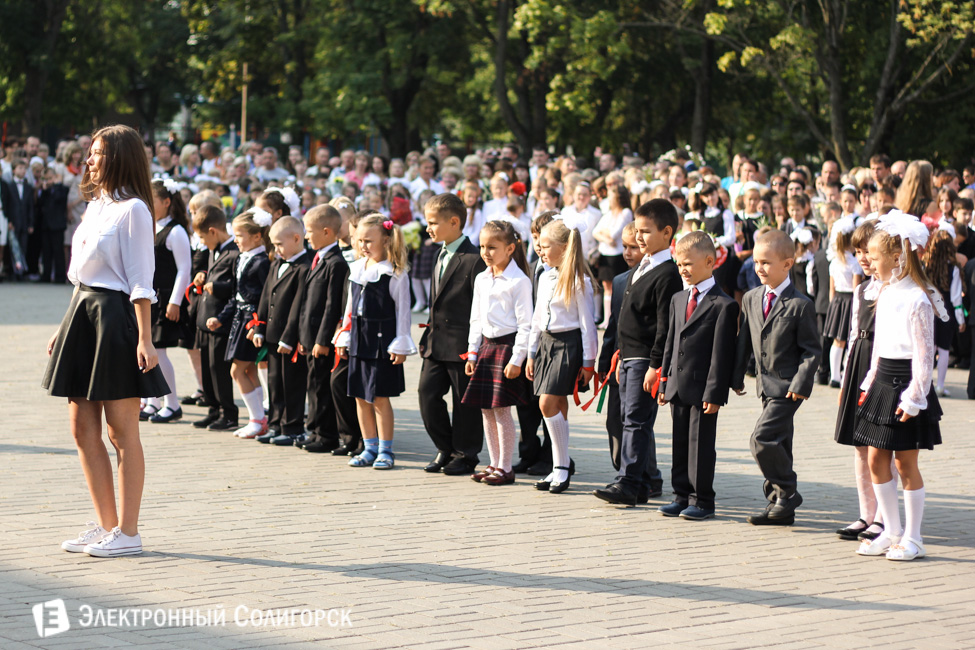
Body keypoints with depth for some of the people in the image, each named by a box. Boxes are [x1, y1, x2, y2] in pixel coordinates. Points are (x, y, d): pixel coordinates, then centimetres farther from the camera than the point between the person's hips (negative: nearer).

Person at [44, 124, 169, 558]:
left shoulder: (132, 210, -9)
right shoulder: (95, 206, 16)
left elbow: (140, 281, -14)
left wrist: (144, 339, -18)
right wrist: (67, 328, 17)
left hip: (116, 319, -9)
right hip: (82, 315, 9)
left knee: (122, 433, -2)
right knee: (83, 430, 9)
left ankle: (128, 533, 4)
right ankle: (105, 525, 17)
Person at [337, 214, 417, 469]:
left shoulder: (395, 273, -9)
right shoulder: (356, 270, 10)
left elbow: (402, 311, -7)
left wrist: (400, 345, -10)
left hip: (382, 342, -6)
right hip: (359, 341, 7)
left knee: (380, 398, -2)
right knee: (361, 397, 10)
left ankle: (385, 450, 7)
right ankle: (370, 448, 19)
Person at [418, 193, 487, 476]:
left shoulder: (473, 259, -14)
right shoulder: (441, 256, 14)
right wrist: (427, 336, 16)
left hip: (462, 344, -8)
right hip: (436, 344, 8)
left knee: (464, 401, 3)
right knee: (427, 392, 2)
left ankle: (465, 455, 16)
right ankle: (445, 449, 17)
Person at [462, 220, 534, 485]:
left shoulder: (519, 281, -11)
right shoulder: (481, 279, 11)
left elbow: (525, 324, -12)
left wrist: (517, 359, -16)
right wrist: (472, 353, 15)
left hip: (508, 346, -7)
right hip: (486, 345, 7)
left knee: (501, 408, -7)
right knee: (485, 409, 9)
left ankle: (505, 468, 2)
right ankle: (494, 464, 18)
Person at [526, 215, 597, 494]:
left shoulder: (579, 281, -10)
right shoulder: (545, 278, 12)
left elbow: (587, 323, -10)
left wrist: (588, 362, -10)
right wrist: (531, 354, 19)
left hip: (569, 344, -7)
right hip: (546, 343, 7)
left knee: (548, 403, -14)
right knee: (557, 407, 7)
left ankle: (562, 465, -5)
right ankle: (562, 463, 14)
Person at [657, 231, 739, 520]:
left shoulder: (723, 305, -9)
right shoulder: (678, 299, 14)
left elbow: (721, 353, -13)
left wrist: (714, 393, -16)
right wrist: (664, 382, 13)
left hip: (702, 389, -7)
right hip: (678, 385, 7)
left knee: (700, 445, -1)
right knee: (680, 443, 12)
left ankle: (702, 500, 7)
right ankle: (682, 496, 20)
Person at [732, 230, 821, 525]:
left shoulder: (800, 305, -11)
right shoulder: (751, 299, 8)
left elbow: (812, 350, -9)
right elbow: (744, 341, 15)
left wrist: (800, 383, -17)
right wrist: (736, 377, 13)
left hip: (788, 386, -7)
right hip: (766, 384, 7)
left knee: (763, 438, -18)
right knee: (778, 444, 12)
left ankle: (786, 493, -2)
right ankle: (781, 509, 18)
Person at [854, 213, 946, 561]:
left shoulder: (917, 299, -16)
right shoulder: (886, 294, 11)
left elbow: (924, 352, -16)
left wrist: (913, 397, -17)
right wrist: (871, 383, 18)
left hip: (905, 386, -8)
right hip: (883, 383, 9)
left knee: (905, 462, -2)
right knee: (876, 457, 8)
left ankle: (912, 538, 8)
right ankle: (892, 532, 19)